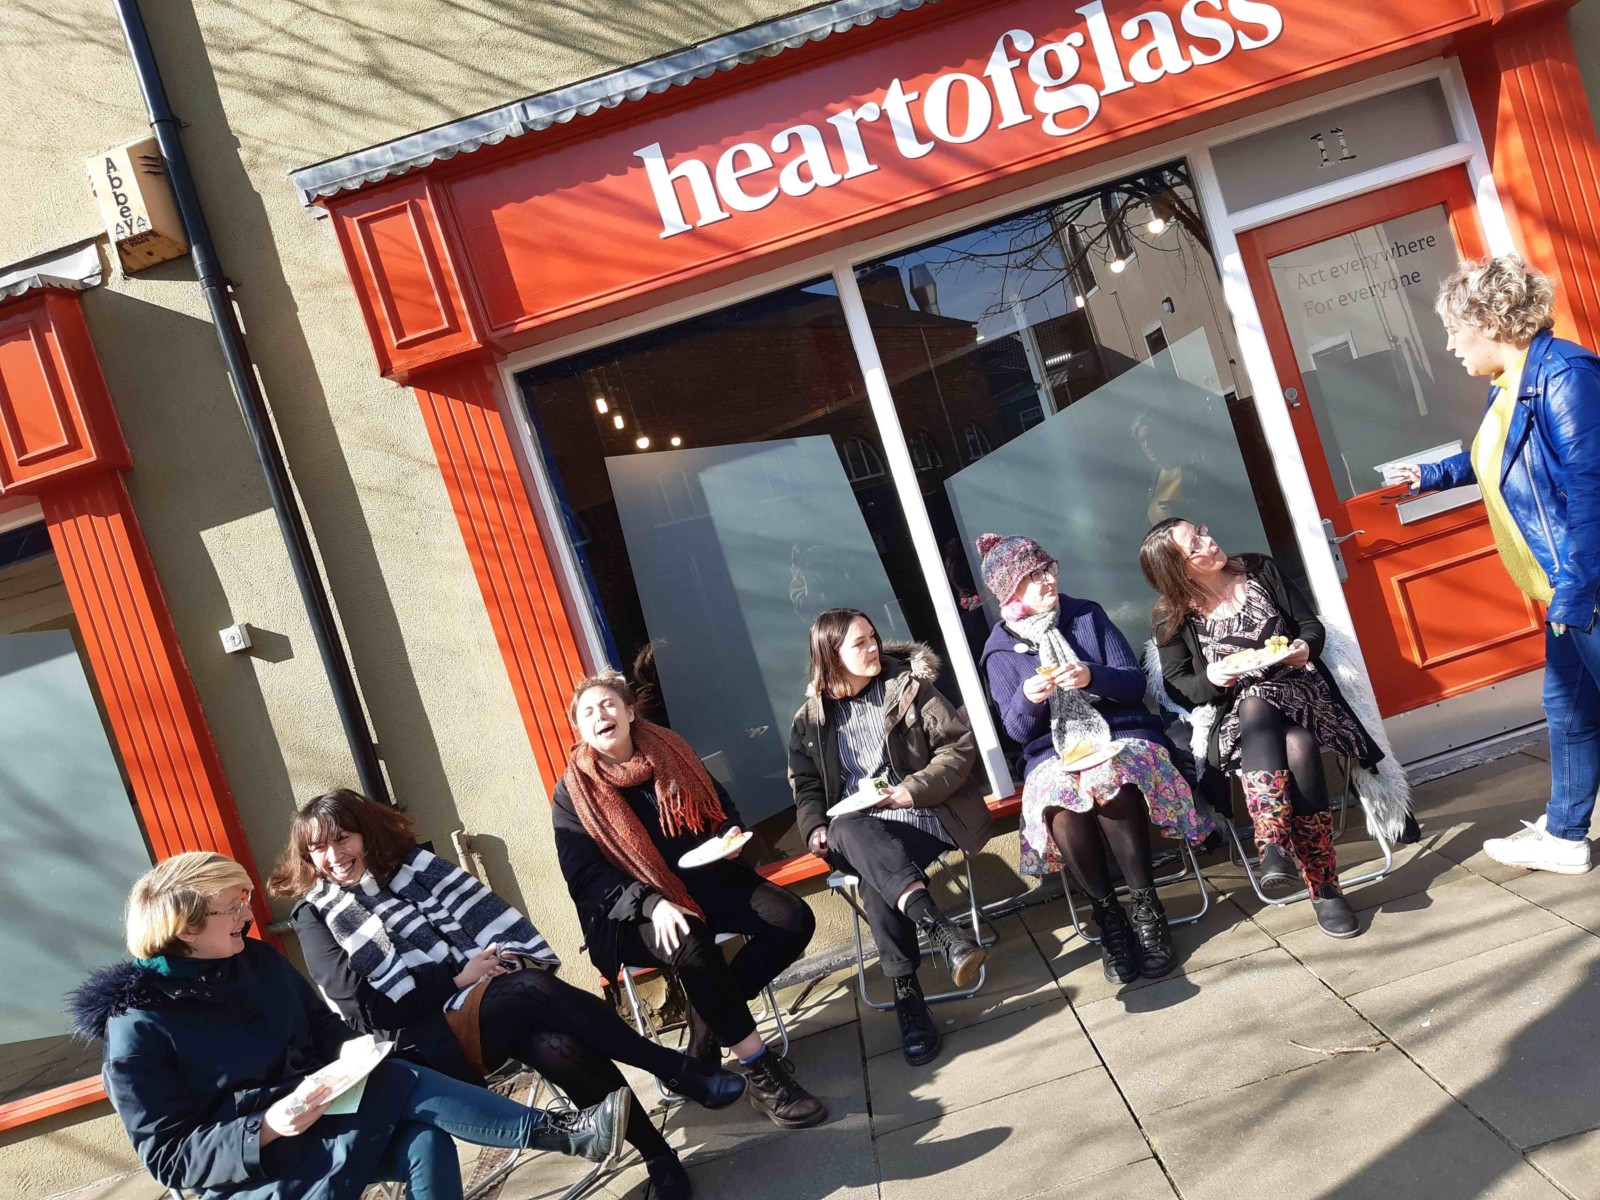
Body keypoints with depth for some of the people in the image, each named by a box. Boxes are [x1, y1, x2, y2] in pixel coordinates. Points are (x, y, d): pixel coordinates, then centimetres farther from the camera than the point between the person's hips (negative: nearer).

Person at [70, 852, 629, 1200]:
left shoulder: (258, 960, 6)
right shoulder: (137, 1029, -12)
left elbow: (326, 1030, 14)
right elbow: (169, 1155, -13)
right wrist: (269, 1127, -28)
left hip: (318, 1124, 6)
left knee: (426, 1142, -28)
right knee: (399, 1085, -27)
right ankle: (565, 1132, -24)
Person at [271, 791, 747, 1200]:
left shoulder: (412, 862, 14)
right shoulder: (315, 916, 6)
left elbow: (479, 907, 6)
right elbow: (362, 1004, -5)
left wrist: (509, 958, -14)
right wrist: (457, 980, -12)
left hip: (493, 996, 4)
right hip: (427, 1038, -4)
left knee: (558, 1048, -30)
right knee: (534, 991, -31)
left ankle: (657, 1152, -19)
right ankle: (678, 1070, -22)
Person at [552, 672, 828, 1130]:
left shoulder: (671, 752, 8)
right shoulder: (572, 794, -4)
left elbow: (722, 806, 20)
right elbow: (586, 879, -11)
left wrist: (731, 835, -5)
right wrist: (652, 905, -28)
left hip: (706, 880, 5)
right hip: (635, 913, -5)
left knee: (794, 920, -18)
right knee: (693, 947, -38)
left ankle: (716, 1016, -4)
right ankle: (761, 1074, -26)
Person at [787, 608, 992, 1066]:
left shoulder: (909, 687, 6)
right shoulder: (810, 722, 13)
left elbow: (960, 744, 1)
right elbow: (806, 788, 19)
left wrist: (916, 790, -14)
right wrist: (815, 828, -4)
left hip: (921, 817, -2)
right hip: (857, 830, 2)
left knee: (876, 877, -35)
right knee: (849, 830, -38)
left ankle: (906, 993, -33)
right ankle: (942, 931, -48)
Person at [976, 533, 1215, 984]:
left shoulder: (1088, 615, 7)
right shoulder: (1000, 651, 6)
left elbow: (1135, 683, 2)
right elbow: (1017, 730, 2)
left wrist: (1092, 677, -19)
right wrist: (1028, 698, -21)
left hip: (1121, 736, 0)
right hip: (1053, 753, 0)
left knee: (1109, 786, -36)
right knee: (1062, 806, -35)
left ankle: (1145, 907, -20)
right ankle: (1107, 914, -17)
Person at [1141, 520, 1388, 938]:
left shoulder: (1259, 571, 8)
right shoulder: (1173, 617, 2)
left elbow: (1311, 625, 12)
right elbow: (1176, 685, 2)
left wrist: (1306, 647, -10)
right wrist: (1209, 679, -19)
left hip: (1300, 691, 2)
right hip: (1235, 715, -2)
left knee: (1298, 746, -34)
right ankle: (1275, 846, -50)